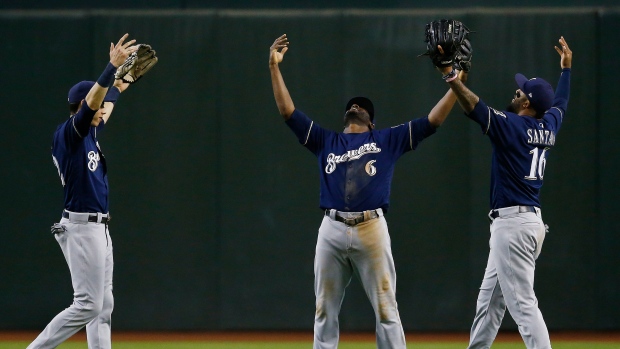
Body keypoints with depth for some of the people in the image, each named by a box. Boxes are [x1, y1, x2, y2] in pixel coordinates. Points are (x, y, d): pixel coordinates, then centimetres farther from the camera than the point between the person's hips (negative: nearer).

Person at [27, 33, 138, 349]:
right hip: (81, 226, -10)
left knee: (103, 305, 8)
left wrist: (116, 89, 48)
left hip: (98, 228, 10)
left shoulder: (88, 134, 14)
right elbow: (90, 103, -28)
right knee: (87, 305, -13)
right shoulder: (68, 133, -12)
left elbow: (102, 112, 36)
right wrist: (113, 65, -33)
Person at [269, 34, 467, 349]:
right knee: (325, 310, 6)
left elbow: (433, 120, 9)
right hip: (332, 229, 2)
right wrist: (274, 66, 5)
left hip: (371, 229, -2)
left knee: (386, 309, -1)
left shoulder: (387, 140, 14)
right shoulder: (326, 141, 17)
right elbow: (287, 110, 12)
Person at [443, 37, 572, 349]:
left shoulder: (511, 125, -12)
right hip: (532, 219, 10)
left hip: (513, 224, -10)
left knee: (522, 303, -13)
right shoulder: (549, 127, 11)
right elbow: (560, 102, 32)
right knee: (489, 301, 17)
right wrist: (566, 66, 45)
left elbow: (474, 107, -26)